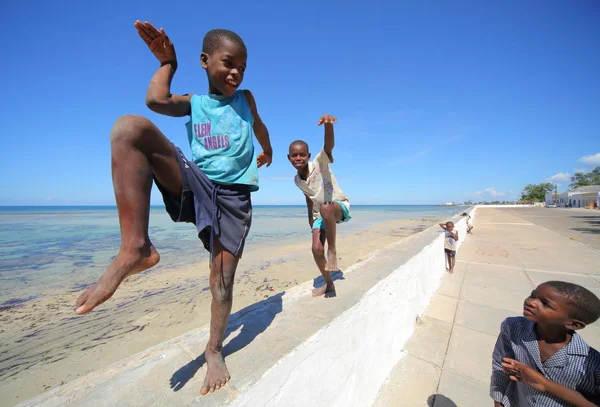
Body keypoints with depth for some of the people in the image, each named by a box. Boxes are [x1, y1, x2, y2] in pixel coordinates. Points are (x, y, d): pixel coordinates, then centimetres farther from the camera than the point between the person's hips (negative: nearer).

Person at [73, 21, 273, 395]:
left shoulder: (245, 99, 18)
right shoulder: (192, 103, 16)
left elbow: (260, 127, 34)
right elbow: (156, 100, -5)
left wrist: (267, 152, 50)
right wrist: (167, 62, 12)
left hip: (234, 196, 0)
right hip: (194, 185, 0)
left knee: (224, 276, 1)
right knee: (130, 127, -23)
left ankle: (214, 350, 27)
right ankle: (136, 248, -27)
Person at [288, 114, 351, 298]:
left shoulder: (320, 163, -19)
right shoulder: (297, 180, -2)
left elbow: (329, 144, -39)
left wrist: (328, 124, -59)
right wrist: (310, 218, 19)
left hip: (340, 206, -5)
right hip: (320, 214, 6)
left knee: (325, 207, -42)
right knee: (316, 249, -7)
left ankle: (332, 250, -23)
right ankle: (328, 284, 19)